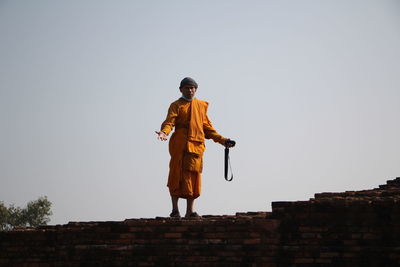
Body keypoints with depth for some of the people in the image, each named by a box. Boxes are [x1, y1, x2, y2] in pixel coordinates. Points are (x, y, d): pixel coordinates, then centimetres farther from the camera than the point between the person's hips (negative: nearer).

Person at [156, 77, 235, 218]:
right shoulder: (176, 105, 9)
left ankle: (190, 211, 5)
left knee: (193, 176, 0)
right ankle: (175, 209, 1)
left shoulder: (201, 106, 22)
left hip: (196, 145, 3)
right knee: (177, 175, -5)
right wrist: (164, 132, -28)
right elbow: (169, 121, -7)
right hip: (179, 144, -3)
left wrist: (222, 140, 16)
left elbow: (207, 128, 24)